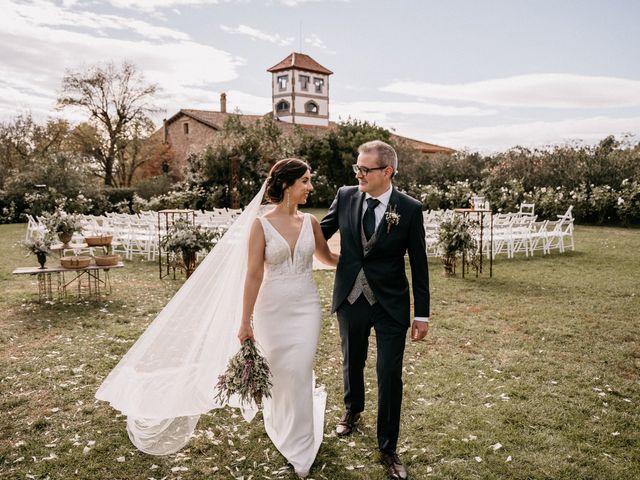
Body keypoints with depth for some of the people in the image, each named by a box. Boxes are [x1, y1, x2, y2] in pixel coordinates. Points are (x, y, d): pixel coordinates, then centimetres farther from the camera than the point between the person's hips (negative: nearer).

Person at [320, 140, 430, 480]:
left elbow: (419, 264, -6)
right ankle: (352, 410, 52)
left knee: (389, 375, 2)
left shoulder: (410, 209, -11)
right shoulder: (345, 197, -5)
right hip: (350, 299, 3)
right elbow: (320, 233, 6)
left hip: (390, 306, -3)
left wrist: (422, 314, -4)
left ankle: (388, 449, 22)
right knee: (352, 362, 22)